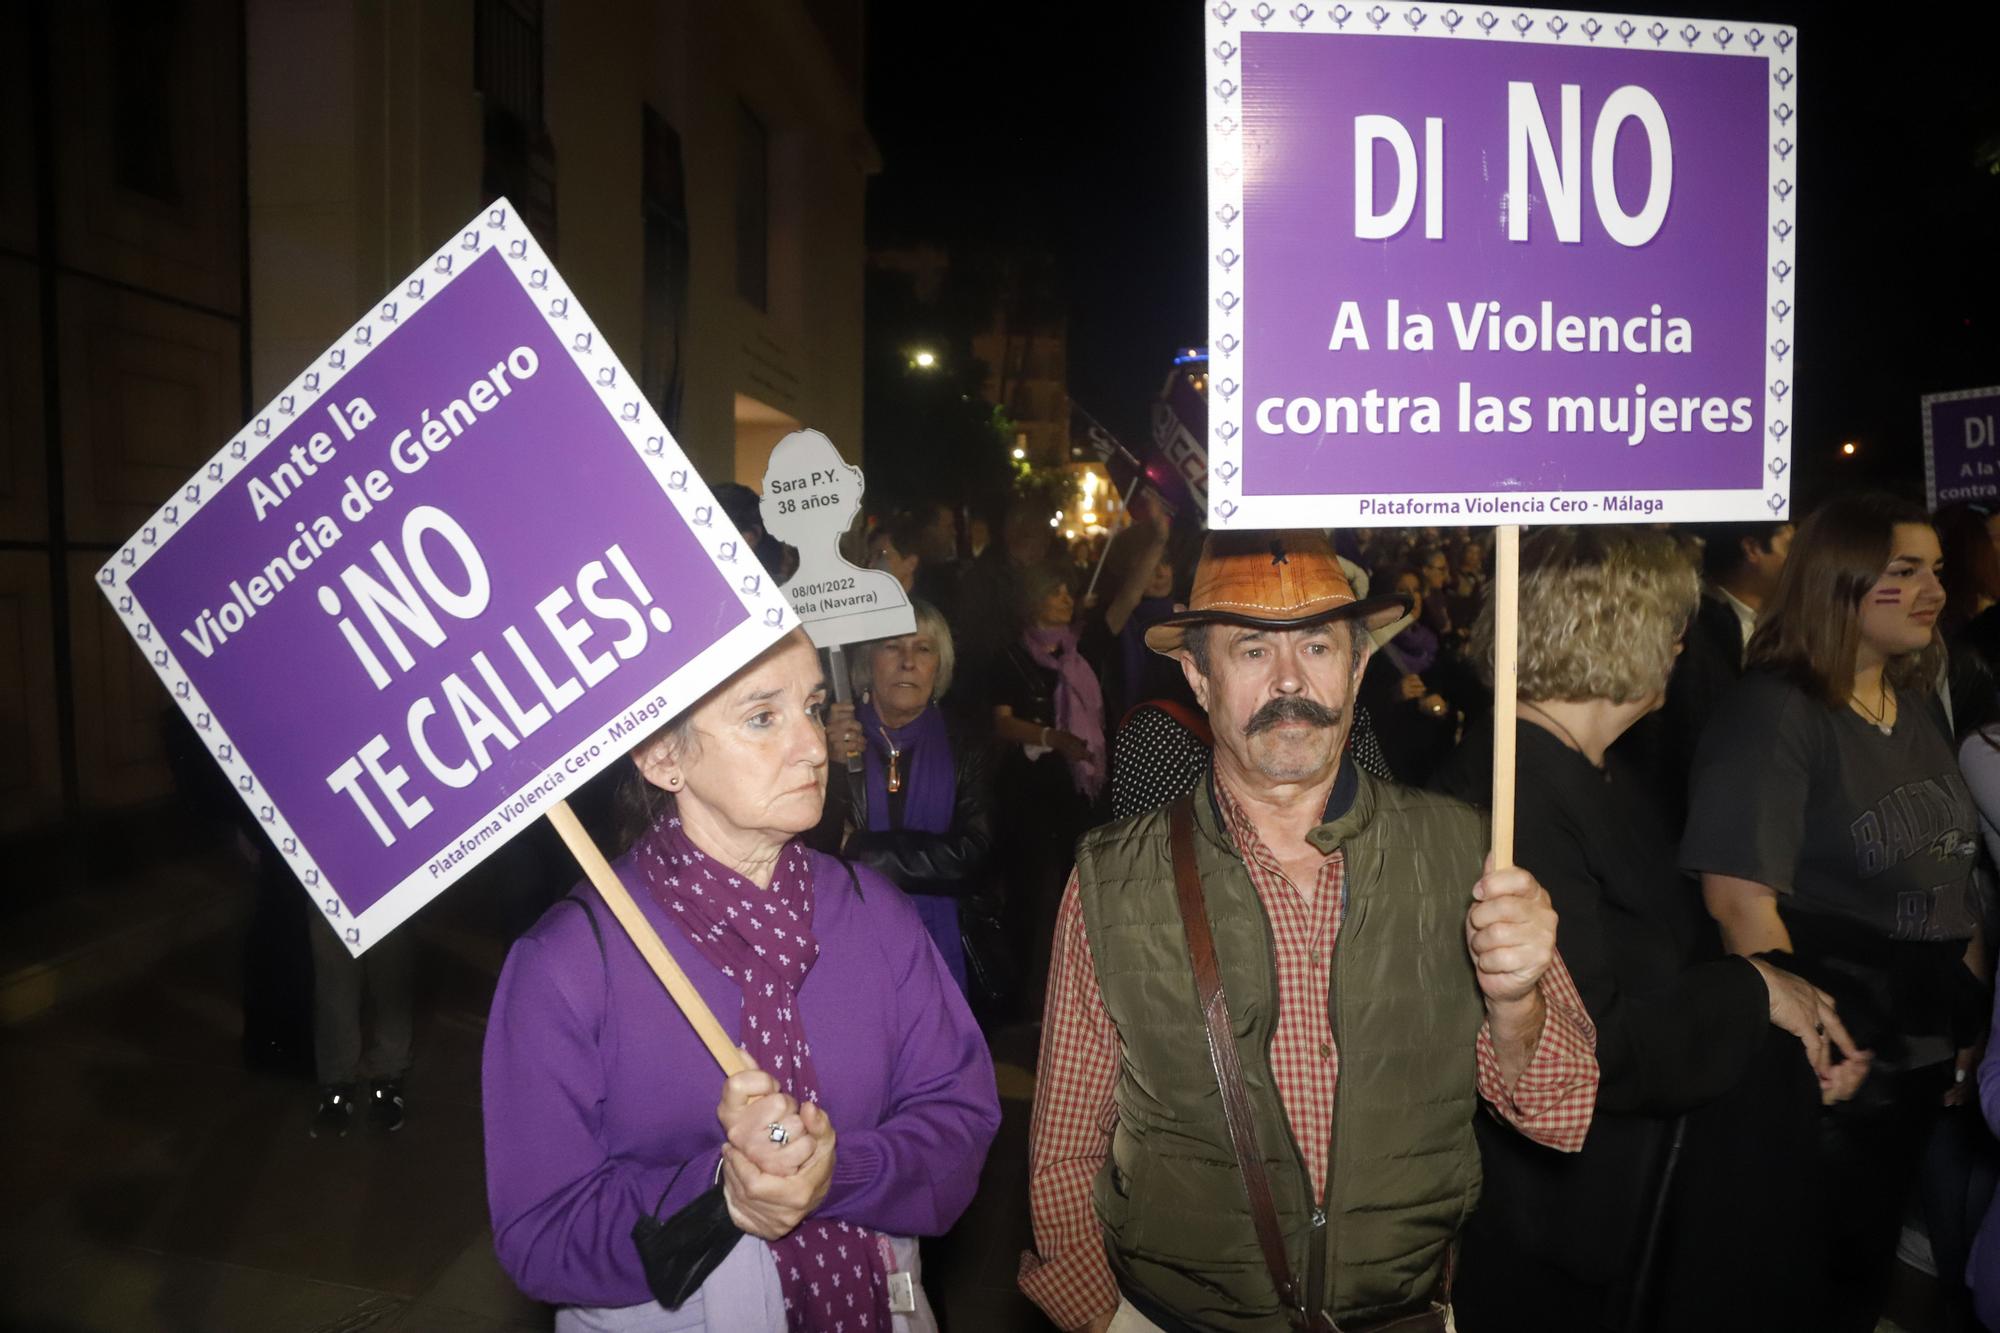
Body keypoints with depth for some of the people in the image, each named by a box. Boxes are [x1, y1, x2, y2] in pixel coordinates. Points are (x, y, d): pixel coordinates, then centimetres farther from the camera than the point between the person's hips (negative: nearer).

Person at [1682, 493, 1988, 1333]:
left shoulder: (1920, 707, 7)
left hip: (1924, 1058, 7)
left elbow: (1950, 881, 13)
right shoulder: (1773, 712, -18)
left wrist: (1971, 1018, 9)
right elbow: (1739, 895, -23)